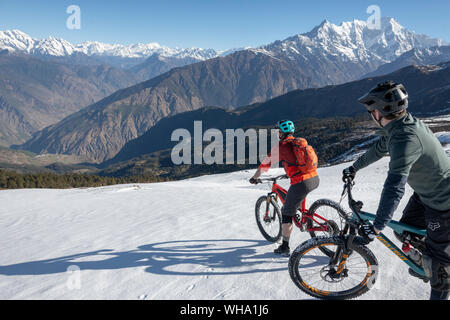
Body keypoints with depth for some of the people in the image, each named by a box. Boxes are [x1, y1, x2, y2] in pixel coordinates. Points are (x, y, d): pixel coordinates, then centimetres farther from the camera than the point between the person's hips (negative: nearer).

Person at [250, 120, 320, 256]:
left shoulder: (280, 146, 0)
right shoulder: (301, 142, 19)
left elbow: (265, 164, 6)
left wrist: (254, 178, 20)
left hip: (301, 183, -7)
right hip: (315, 179, 7)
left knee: (287, 214, 7)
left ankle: (285, 248, 12)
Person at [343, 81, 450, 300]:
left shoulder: (405, 138, -34)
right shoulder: (401, 125, -3)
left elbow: (394, 187, -39)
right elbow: (378, 150, 15)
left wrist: (376, 227, -36)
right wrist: (354, 168, 28)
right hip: (425, 192, 9)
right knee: (405, 232, 20)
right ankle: (425, 262, 45)